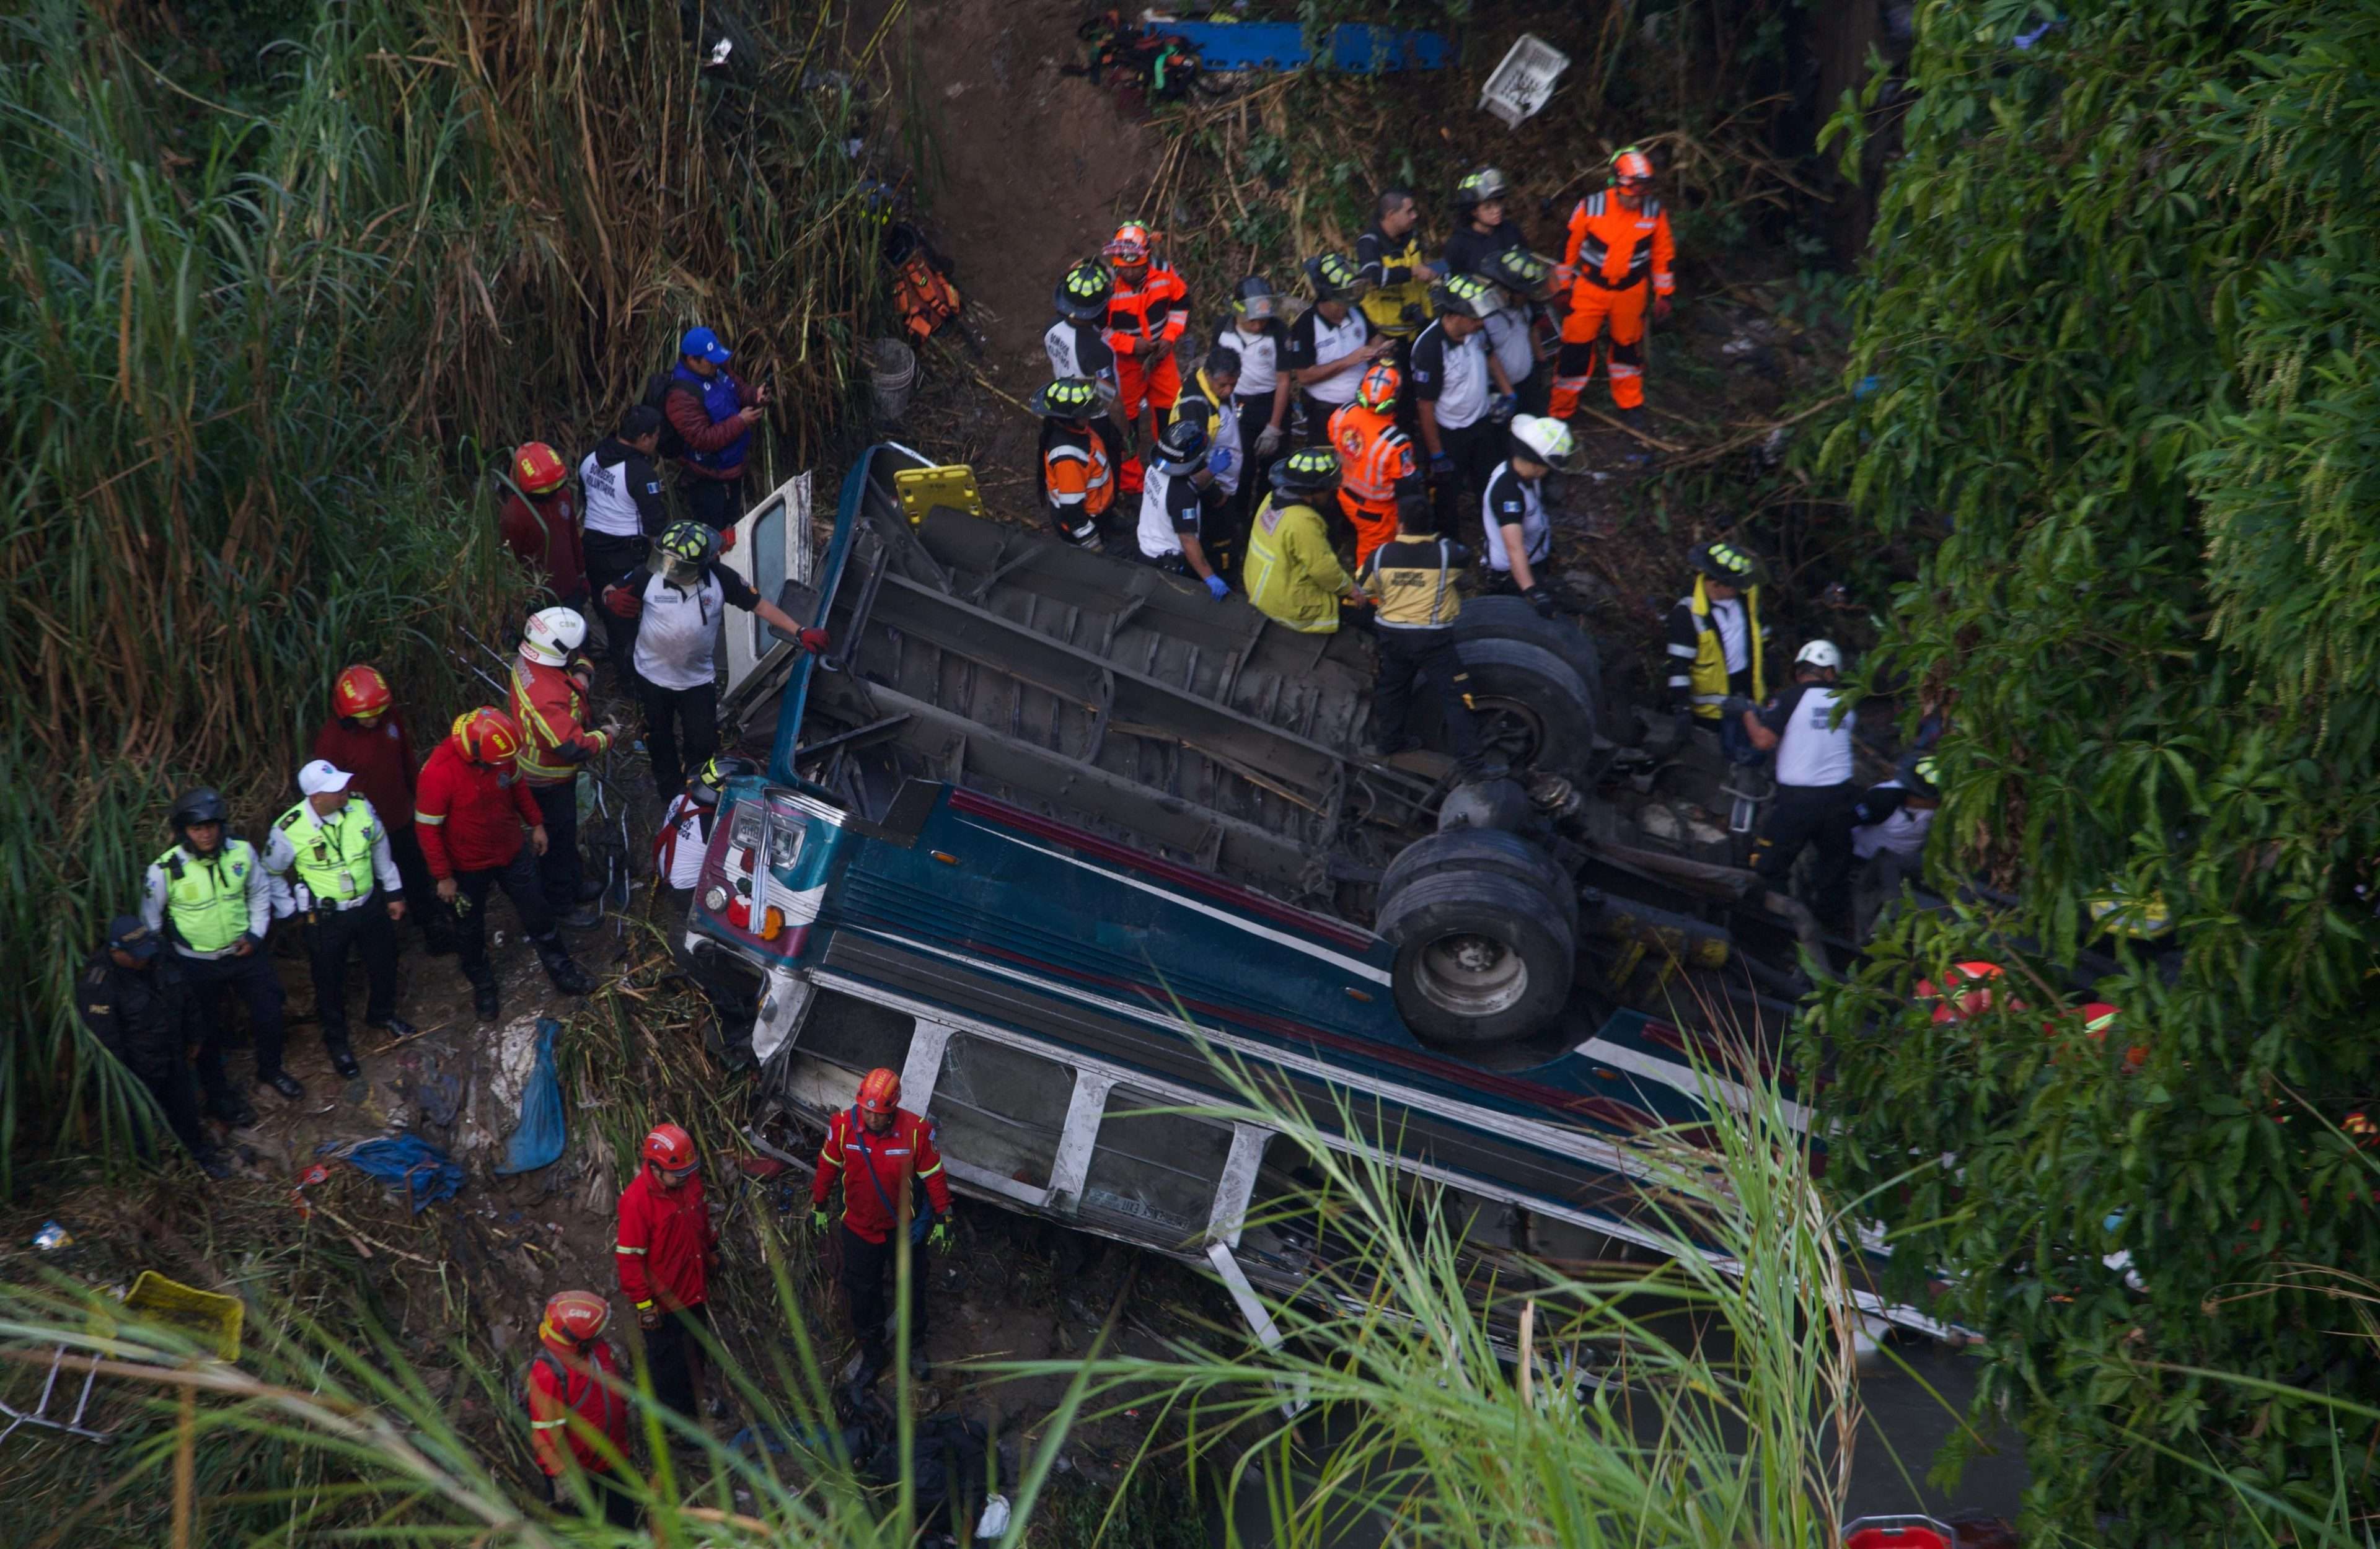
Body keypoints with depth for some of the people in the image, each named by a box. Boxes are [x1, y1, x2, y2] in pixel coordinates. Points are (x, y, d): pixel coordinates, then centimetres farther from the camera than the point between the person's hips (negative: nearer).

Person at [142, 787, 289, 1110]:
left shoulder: (241, 852, -13)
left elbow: (260, 892, 6)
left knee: (268, 1011, 15)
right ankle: (218, 1093, 35)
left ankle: (270, 1070, 43)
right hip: (196, 964, -3)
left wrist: (256, 934, -2)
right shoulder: (165, 870, -22)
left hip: (244, 952, 3)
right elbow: (150, 922, -6)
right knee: (207, 1032, 12)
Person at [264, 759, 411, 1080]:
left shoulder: (360, 806, -15)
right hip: (325, 918, -4)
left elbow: (380, 847, 4)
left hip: (369, 905, 4)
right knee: (330, 981, 13)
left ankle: (382, 1014, 53)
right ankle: (336, 1040, 38)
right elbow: (271, 873, -6)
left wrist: (394, 891, 11)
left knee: (384, 963, 23)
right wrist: (290, 909, -3)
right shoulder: (290, 830, -25)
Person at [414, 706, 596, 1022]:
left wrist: (536, 823, 10)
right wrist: (444, 877, -17)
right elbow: (428, 828, -23)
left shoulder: (503, 755, -19)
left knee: (538, 915, 18)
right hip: (468, 865, -4)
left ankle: (562, 971, 39)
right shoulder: (438, 773, -34)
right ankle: (482, 986, 43)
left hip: (512, 852, 4)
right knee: (470, 929, 19)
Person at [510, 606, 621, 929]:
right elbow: (573, 748, -40)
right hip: (549, 781, -9)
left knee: (567, 830, 29)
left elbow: (578, 662, 6)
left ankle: (575, 884, 49)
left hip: (535, 766, 9)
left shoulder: (527, 661, -12)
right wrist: (606, 737, -22)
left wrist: (581, 674, -18)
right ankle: (562, 905, 33)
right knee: (558, 841, 13)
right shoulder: (548, 697, -42)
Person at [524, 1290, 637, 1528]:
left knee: (624, 1518, 23)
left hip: (611, 1461, 7)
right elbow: (546, 1432, -28)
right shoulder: (548, 1375, -33)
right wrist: (563, 1476, -25)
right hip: (575, 1471, -7)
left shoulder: (599, 1348, -9)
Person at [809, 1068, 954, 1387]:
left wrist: (943, 1219, -5)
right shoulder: (843, 1125, -21)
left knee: (910, 1288, 20)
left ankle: (915, 1346, 44)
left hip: (902, 1227, -1)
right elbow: (828, 1167, -4)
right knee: (861, 1293, 15)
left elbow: (933, 1177, -12)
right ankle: (872, 1354, 37)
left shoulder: (916, 1131, -25)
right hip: (859, 1227, 1)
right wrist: (818, 1207, 7)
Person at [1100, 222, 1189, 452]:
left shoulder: (1164, 272, -21)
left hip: (1160, 352, 3)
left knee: (1170, 404, 13)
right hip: (1127, 356, -3)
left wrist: (1170, 337, -12)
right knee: (1131, 407, 15)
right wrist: (1131, 344, -27)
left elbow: (1181, 304, -2)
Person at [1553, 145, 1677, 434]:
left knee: (1628, 347, 17)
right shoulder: (1591, 207, -19)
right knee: (1576, 348, 1)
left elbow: (1663, 254, 0)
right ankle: (1562, 411, 17)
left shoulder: (1655, 212, -13)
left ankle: (1630, 406, 36)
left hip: (1630, 291, 2)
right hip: (1590, 288, -2)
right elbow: (1569, 248, -5)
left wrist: (1664, 295, 5)